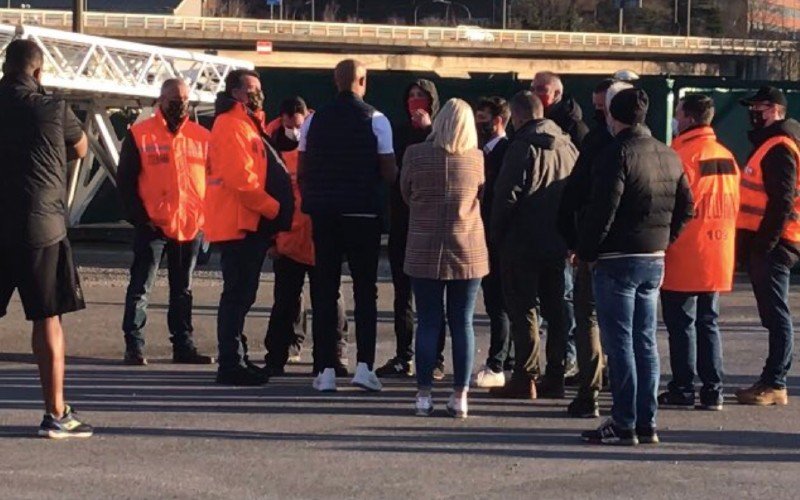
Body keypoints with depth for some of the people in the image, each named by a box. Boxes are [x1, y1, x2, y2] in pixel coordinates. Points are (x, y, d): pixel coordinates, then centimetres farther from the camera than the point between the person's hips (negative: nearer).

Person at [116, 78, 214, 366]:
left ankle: (183, 346, 18)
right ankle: (134, 346, 2)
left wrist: (207, 217, 1)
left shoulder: (202, 137, 7)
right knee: (140, 288, -2)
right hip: (153, 226, -3)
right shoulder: (139, 135, -2)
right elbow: (125, 181, -2)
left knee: (183, 290, 12)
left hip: (191, 227, 4)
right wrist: (139, 218, -9)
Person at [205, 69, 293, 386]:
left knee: (240, 294, 15)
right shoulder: (231, 125, -12)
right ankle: (231, 365, -7)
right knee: (238, 294, -9)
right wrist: (273, 207, -17)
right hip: (238, 225, -11)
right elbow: (240, 177, -21)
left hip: (250, 225, 11)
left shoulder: (248, 124, 22)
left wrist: (276, 214, 16)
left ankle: (235, 360, 22)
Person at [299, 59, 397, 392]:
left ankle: (326, 369, 3)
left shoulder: (315, 120, 4)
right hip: (363, 213, -2)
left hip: (323, 214, 2)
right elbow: (390, 173, -7)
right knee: (365, 290, 6)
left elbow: (302, 171, 6)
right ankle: (364, 365, -3)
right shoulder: (375, 120, -5)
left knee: (324, 290, 6)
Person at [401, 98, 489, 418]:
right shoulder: (477, 158, -5)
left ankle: (424, 395, 6)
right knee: (462, 324, 6)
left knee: (428, 323, 5)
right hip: (467, 252, 0)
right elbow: (483, 197, 8)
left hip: (424, 253, 0)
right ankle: (460, 397, 6)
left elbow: (405, 194, 6)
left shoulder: (416, 154, -8)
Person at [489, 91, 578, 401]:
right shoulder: (568, 147, 9)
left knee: (523, 309, -3)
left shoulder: (523, 147, -12)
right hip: (558, 243, 7)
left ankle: (524, 378, -4)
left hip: (524, 242, -7)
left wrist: (496, 235, -3)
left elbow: (507, 195, -14)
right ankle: (555, 378, 13)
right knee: (556, 308, 11)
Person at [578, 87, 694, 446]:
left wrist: (586, 252, -8)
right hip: (655, 261, 7)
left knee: (619, 343, -3)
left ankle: (623, 424, -2)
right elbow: (685, 207, 15)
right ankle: (647, 423, 13)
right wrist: (664, 240, 17)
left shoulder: (617, 154, -14)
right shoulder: (669, 156, 10)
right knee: (645, 342, 11)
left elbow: (602, 210, -18)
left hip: (617, 260, -7)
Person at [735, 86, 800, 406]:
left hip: (772, 245, -11)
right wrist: (752, 245, 20)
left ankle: (774, 385, -8)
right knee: (774, 315, 12)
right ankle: (773, 380, 17)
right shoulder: (769, 144, 20)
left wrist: (765, 243, -21)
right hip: (762, 243, 11)